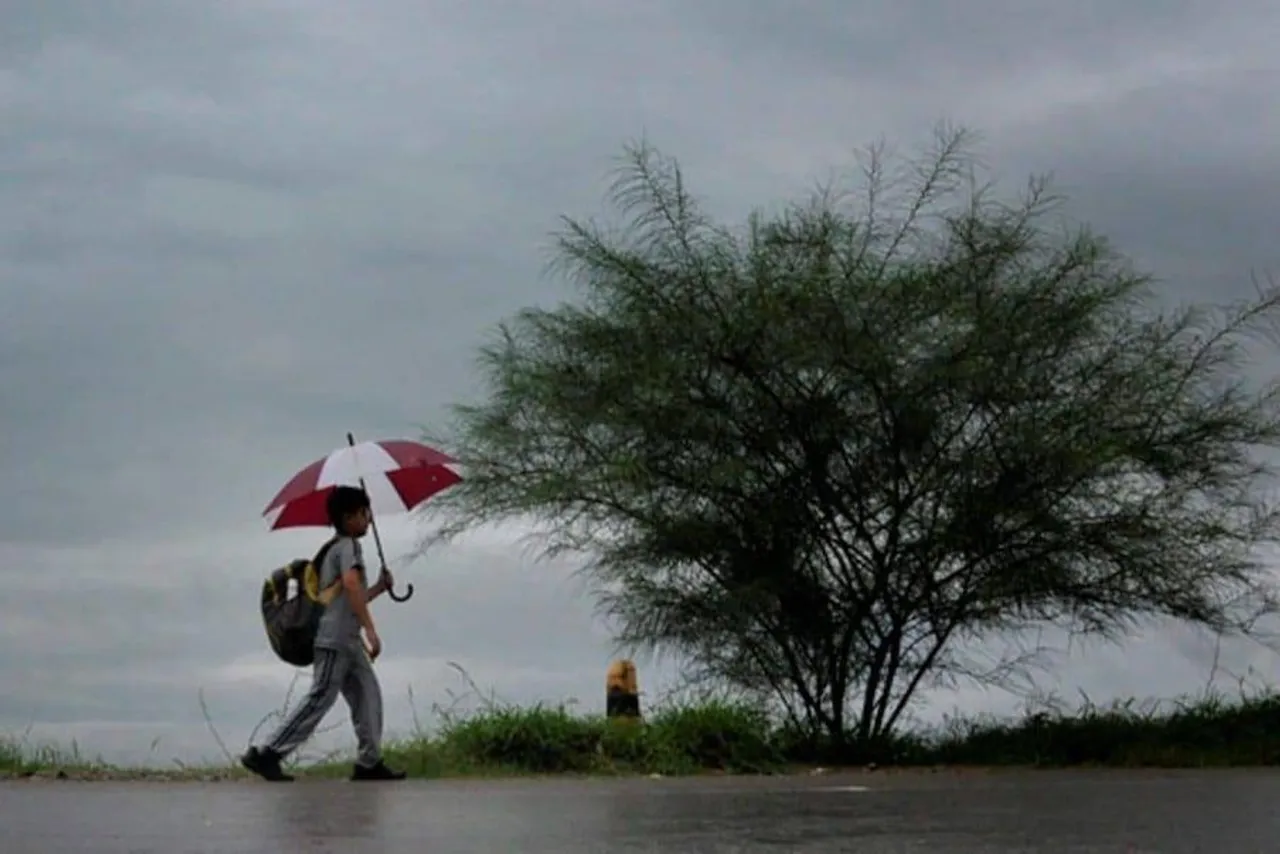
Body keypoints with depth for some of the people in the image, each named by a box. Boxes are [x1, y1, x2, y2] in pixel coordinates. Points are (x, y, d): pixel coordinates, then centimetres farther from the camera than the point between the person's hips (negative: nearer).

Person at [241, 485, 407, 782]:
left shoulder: (335, 548, 24)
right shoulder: (347, 545, -6)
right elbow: (350, 585, -24)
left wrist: (379, 588, 20)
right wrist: (370, 629, -27)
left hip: (347, 641, 10)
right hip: (336, 638, -10)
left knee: (367, 695, 6)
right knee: (320, 699, -11)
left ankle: (369, 763, 4)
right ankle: (265, 755, -11)